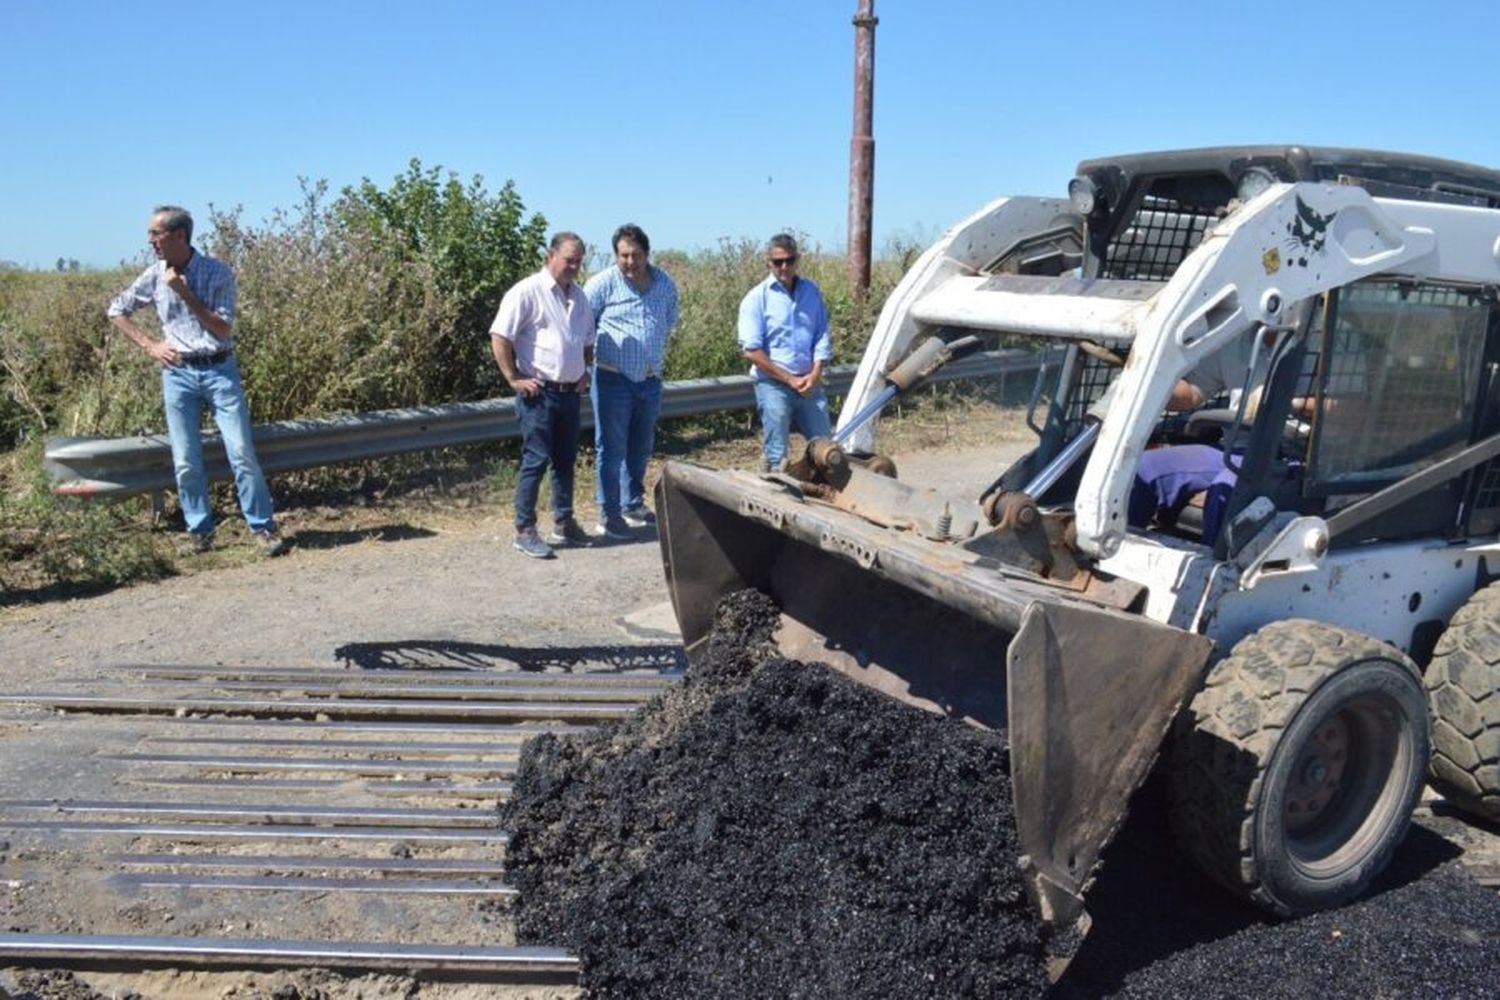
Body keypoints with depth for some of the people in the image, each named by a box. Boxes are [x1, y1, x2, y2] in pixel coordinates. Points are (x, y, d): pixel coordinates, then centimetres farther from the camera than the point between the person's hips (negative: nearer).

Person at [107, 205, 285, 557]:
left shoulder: (218, 272, -7)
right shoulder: (154, 276, 2)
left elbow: (223, 329, -11)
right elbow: (115, 310, 16)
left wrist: (185, 293, -16)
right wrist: (149, 345, 5)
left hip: (220, 370, -3)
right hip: (178, 373, 3)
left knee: (242, 453, -5)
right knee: (185, 461, 3)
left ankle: (263, 527, 4)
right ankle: (199, 530, 16)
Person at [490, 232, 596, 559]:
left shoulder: (579, 296, 13)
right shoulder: (527, 292, -10)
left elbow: (587, 341, 26)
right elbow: (499, 338, -14)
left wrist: (585, 373, 14)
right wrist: (514, 379, -14)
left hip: (570, 393, 7)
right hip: (539, 393, -7)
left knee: (565, 460, 14)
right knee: (536, 461, -5)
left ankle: (563, 524, 25)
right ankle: (524, 531, 2)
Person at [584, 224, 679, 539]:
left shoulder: (665, 284, 4)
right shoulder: (602, 284, -10)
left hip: (650, 380, 5)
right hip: (614, 380, -5)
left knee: (641, 448, 16)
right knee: (612, 449, -1)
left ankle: (633, 506, 32)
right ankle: (609, 515, 8)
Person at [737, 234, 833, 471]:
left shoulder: (812, 291, 8)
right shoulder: (757, 298, -6)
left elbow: (822, 336, 9)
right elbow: (752, 351, -11)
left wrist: (815, 374, -7)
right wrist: (790, 379, -11)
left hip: (809, 383, 4)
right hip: (773, 385, -4)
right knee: (776, 455, 0)